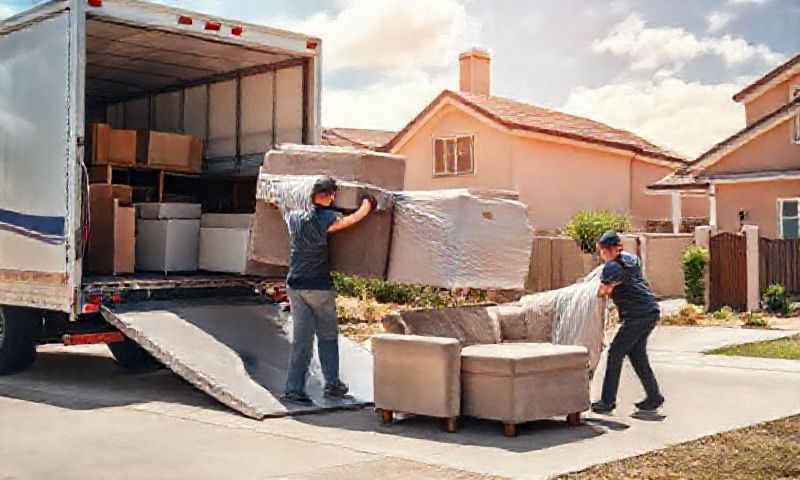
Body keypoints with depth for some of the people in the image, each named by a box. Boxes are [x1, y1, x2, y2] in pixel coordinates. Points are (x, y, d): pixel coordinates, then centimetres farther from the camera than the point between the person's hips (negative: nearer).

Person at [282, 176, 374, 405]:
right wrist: (369, 200, 0)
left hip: (295, 286, 5)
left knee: (301, 339, 7)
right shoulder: (325, 219, -12)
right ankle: (332, 384, 19)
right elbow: (357, 217, -17)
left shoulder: (294, 216, 5)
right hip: (319, 287, -5)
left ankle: (294, 388, 2)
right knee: (327, 336, 11)